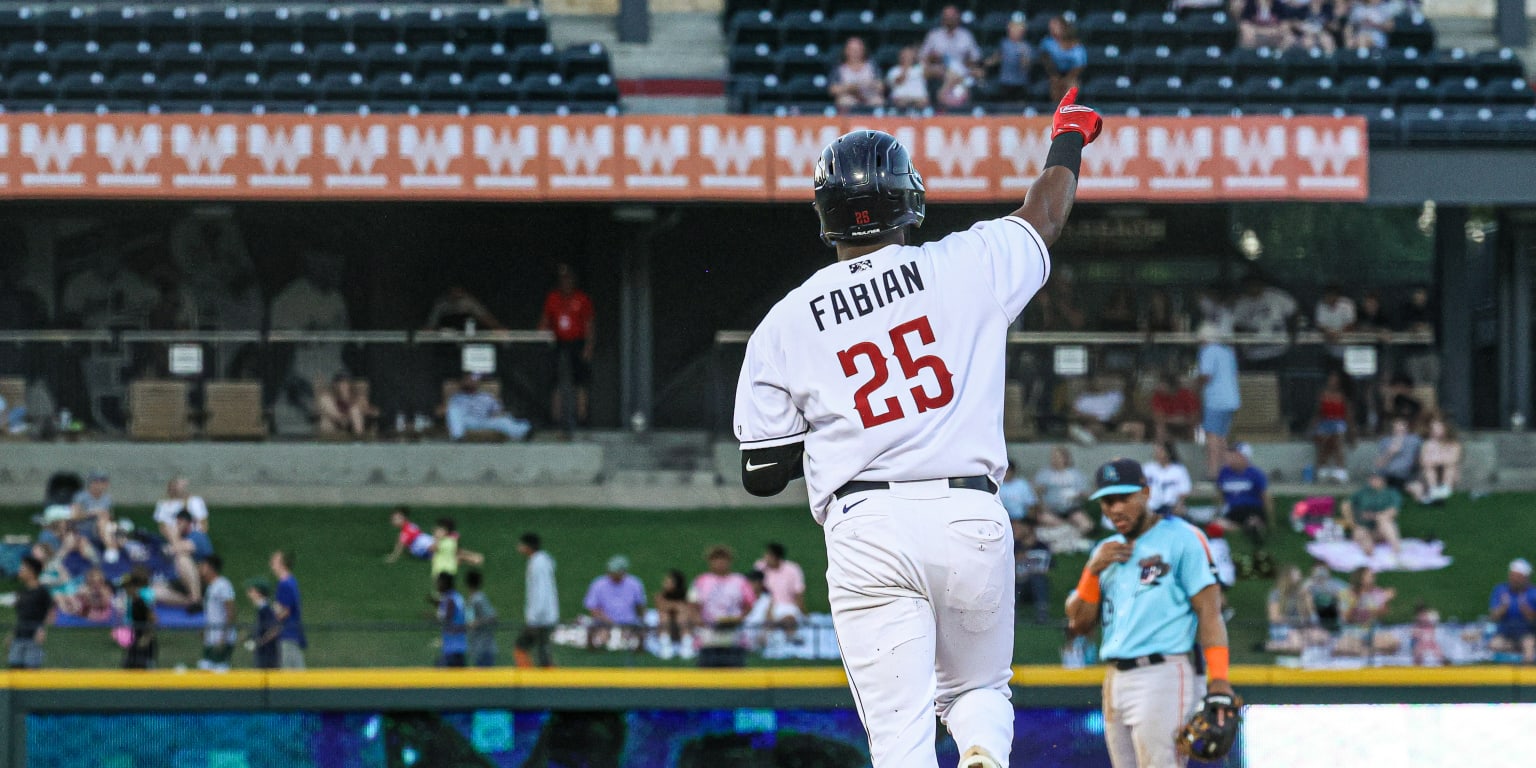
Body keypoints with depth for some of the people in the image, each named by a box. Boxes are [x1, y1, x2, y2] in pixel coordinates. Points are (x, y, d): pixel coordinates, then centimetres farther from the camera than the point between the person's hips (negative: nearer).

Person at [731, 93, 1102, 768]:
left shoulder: (782, 326, 5)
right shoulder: (964, 267, 4)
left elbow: (762, 474, 8)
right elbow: (1046, 216, 25)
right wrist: (1067, 138, 44)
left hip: (864, 529, -1)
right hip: (970, 518, 1)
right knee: (979, 691, 20)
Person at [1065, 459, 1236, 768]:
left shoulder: (1181, 539, -1)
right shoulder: (1106, 551, 20)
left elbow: (1209, 612, -8)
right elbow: (1079, 624, 16)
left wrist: (1218, 682, -19)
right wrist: (1093, 569, 0)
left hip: (1164, 675, -8)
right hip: (1116, 681, 8)